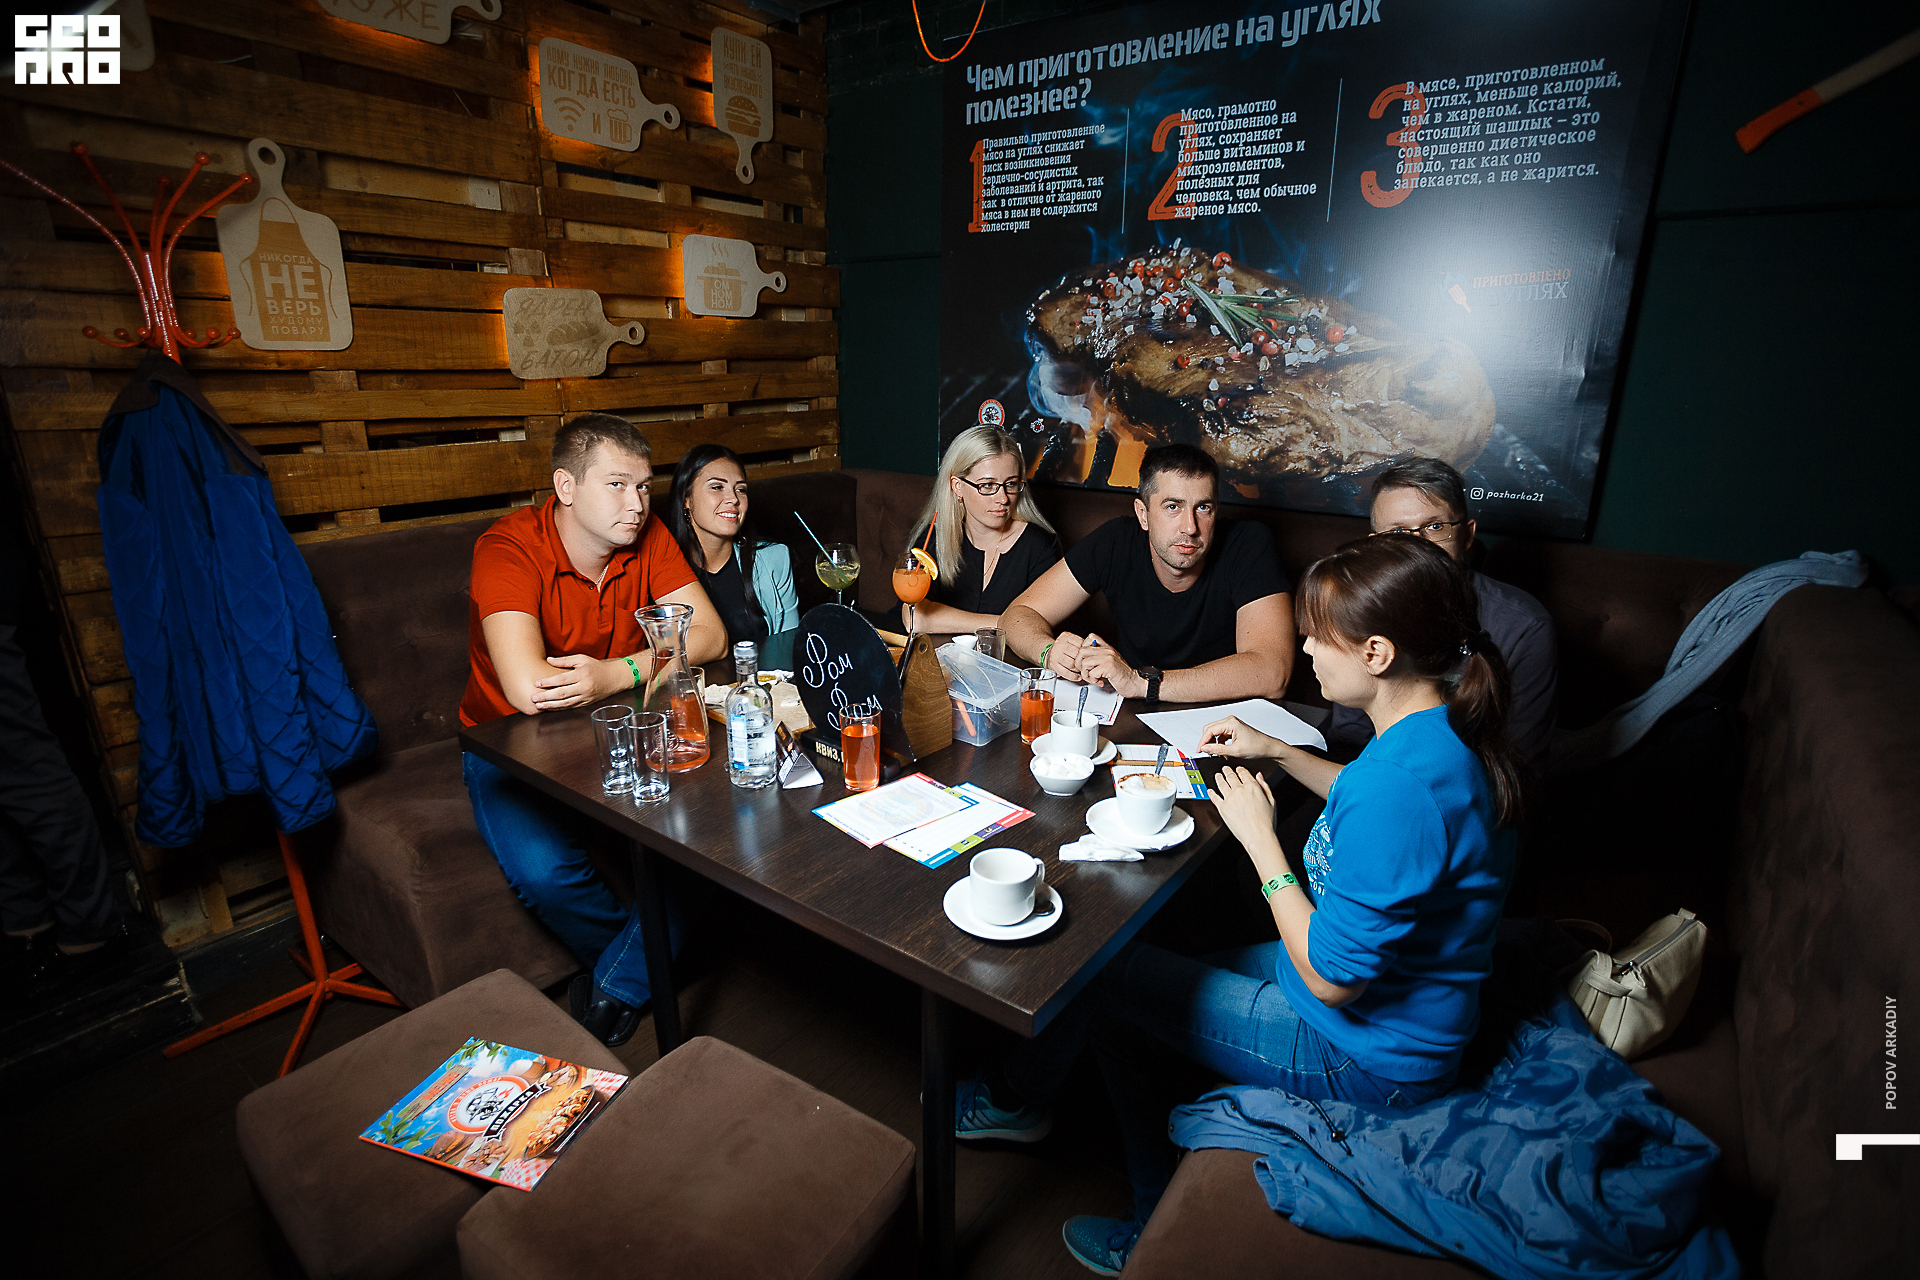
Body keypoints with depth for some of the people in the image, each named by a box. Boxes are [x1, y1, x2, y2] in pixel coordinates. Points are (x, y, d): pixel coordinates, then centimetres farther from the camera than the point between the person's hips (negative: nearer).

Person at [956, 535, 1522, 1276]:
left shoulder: (1403, 781, -36)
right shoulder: (1444, 731, -5)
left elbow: (1331, 978, -28)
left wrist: (1259, 837, -20)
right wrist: (1278, 752, 6)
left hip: (1365, 1058, -9)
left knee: (1101, 970, 0)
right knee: (1144, 972, 14)